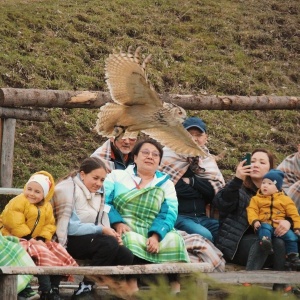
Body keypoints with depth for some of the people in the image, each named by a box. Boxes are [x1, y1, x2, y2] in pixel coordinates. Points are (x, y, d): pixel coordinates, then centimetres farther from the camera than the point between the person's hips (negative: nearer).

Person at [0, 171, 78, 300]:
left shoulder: (47, 207, 9)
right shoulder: (19, 202, -13)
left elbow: (49, 225, 7)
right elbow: (14, 223, -22)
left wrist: (41, 239, -12)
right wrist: (29, 238, -23)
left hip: (37, 240, 8)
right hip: (18, 239, -8)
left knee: (59, 254, -1)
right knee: (41, 253, -30)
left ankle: (54, 288, 4)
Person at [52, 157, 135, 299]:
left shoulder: (96, 194, 16)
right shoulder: (67, 189, -10)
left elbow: (102, 225, 12)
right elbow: (69, 226, -20)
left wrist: (112, 234, -12)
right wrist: (101, 230, -19)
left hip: (89, 238, 8)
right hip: (70, 240, -8)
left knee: (126, 256, -13)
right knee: (109, 244, -30)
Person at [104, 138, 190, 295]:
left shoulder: (166, 183, 18)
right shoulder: (117, 176, 16)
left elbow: (169, 214, 2)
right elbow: (104, 202, 1)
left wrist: (156, 235, -18)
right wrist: (117, 223, -18)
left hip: (152, 234, 2)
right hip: (123, 232, -2)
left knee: (173, 239, -29)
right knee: (132, 240, -37)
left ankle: (175, 292, -33)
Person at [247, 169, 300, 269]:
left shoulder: (285, 199, 15)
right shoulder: (256, 199, 16)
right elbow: (252, 211, 3)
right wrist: (255, 221, -17)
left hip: (280, 227, 2)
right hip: (265, 224, -1)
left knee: (291, 236, -20)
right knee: (265, 228, -36)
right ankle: (265, 241, -63)